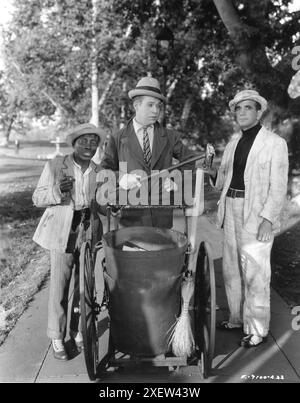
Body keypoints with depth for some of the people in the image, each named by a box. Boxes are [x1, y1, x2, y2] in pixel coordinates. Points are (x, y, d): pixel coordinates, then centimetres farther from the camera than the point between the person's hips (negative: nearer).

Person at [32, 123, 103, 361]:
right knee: (59, 287, 0)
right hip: (63, 233, -3)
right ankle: (57, 337, 18)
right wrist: (58, 191, -22)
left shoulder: (98, 171, 7)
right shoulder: (55, 165, -3)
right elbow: (37, 198, -3)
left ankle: (78, 331, 29)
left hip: (89, 232, 3)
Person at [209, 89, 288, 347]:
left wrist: (268, 219, -18)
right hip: (232, 212, 7)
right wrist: (213, 172, -5)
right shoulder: (233, 144, 14)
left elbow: (278, 186, -9)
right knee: (232, 270, 13)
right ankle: (238, 318, 30)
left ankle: (258, 330, 12)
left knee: (255, 274, -3)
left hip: (257, 216, -6)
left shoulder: (275, 143, -4)